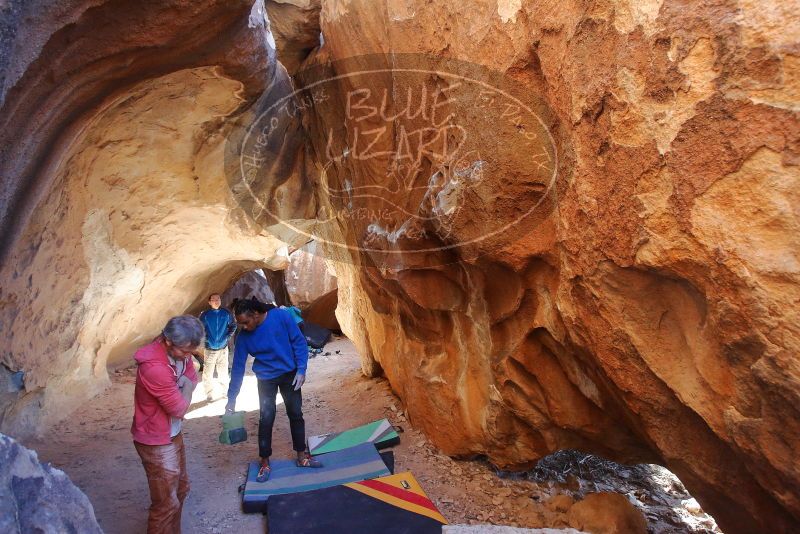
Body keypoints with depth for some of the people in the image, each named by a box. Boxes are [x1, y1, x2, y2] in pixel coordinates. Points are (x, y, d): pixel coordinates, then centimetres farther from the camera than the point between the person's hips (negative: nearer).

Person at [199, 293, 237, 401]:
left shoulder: (226, 313, -1)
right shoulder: (205, 315, -5)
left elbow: (233, 326, 10)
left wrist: (228, 336, 1)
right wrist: (206, 339, -6)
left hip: (223, 347, 2)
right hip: (210, 348, -2)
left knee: (223, 372, 12)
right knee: (208, 373, -3)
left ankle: (224, 392, 25)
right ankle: (210, 394, 9)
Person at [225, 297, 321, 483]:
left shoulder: (282, 316, -21)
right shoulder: (243, 336, -14)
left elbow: (299, 342, -13)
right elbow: (238, 367, -9)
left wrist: (301, 370, -16)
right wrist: (231, 399, -8)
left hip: (289, 374, 0)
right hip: (266, 380, 0)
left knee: (296, 414, 7)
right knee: (266, 419, -1)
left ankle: (301, 456, 21)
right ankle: (265, 463, 15)